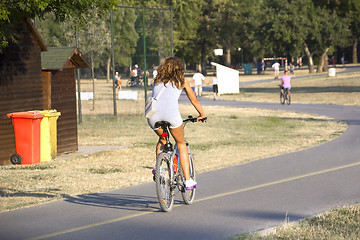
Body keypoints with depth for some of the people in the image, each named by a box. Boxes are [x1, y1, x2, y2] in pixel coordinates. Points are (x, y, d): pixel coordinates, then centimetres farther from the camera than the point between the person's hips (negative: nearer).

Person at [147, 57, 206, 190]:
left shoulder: (158, 80, 27)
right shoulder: (181, 81, 21)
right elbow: (194, 100, 30)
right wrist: (202, 115, 46)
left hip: (153, 114, 3)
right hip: (171, 113, -3)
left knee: (162, 139, 32)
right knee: (181, 144, 18)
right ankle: (188, 180, 13)